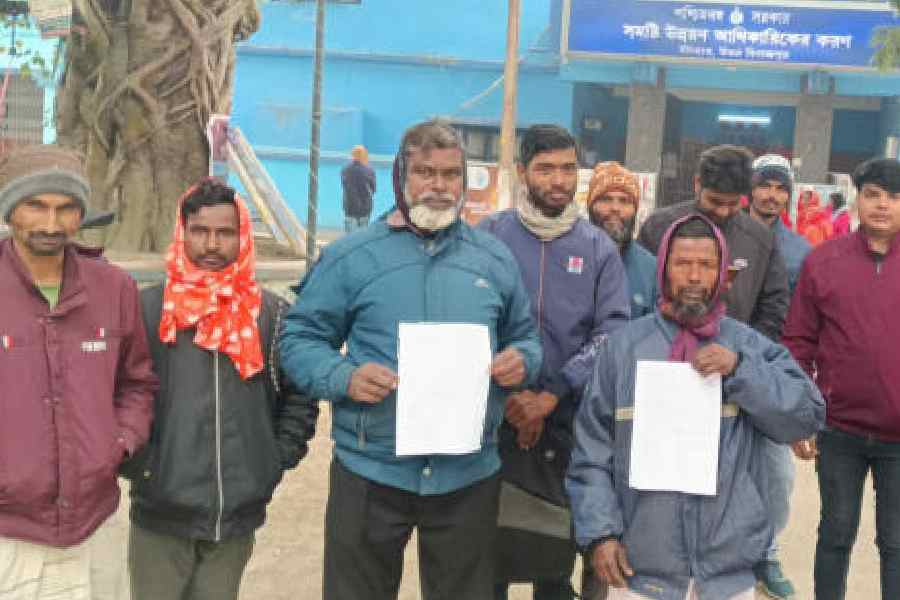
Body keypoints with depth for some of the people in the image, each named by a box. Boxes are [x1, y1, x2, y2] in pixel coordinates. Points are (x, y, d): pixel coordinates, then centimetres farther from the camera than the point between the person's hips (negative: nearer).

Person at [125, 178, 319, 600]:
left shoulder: (272, 314, 3)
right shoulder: (146, 309, -3)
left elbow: (300, 397, 9)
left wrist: (275, 462, 2)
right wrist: (134, 463, -6)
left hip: (238, 515, 2)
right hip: (160, 515, -1)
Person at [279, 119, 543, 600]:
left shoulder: (495, 259, 7)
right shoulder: (351, 257, -3)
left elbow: (525, 338, 16)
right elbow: (300, 339, -2)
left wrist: (521, 362, -7)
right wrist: (344, 377, -20)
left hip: (469, 474, 3)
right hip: (371, 471, -2)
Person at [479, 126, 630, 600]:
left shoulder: (599, 249, 3)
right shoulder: (488, 236, -1)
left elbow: (612, 333, -6)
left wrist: (551, 395, -15)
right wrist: (508, 392, -13)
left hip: (568, 424, 1)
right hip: (494, 420, -1)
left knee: (556, 562, 12)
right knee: (489, 559, 7)